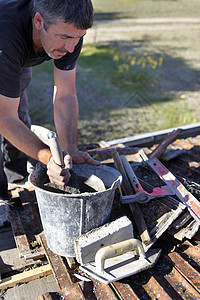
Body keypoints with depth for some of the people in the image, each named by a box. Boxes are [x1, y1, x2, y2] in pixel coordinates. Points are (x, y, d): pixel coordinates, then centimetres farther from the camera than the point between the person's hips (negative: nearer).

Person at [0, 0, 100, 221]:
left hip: (19, 64, 5)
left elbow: (65, 96, -26)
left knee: (21, 121, 9)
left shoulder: (68, 30, -30)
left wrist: (70, 150, -36)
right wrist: (49, 158, -51)